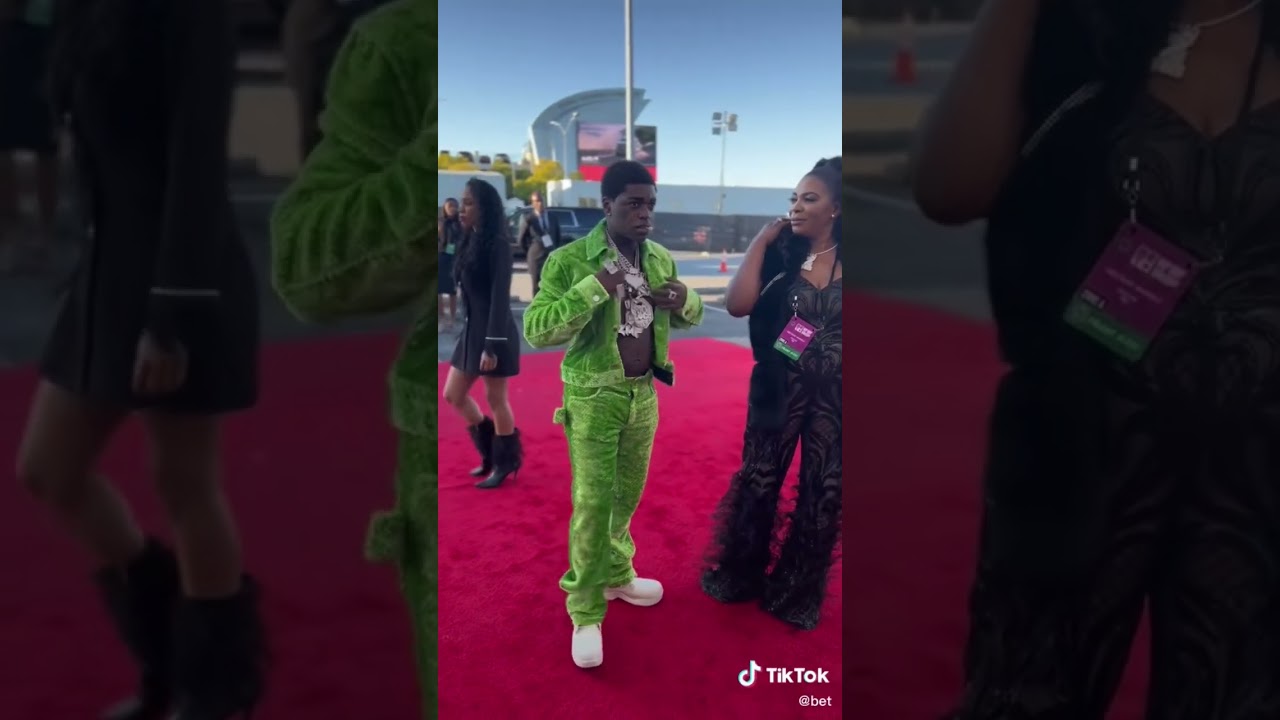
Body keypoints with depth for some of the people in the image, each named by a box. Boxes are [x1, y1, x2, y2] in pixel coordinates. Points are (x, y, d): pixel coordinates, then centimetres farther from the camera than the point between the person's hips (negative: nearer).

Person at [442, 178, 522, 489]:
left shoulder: (497, 244, -15)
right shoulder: (471, 240, 10)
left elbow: (500, 297, -19)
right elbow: (468, 290, 13)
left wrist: (492, 345, -21)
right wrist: (472, 332, 15)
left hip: (493, 331, -9)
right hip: (471, 328, 9)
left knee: (496, 399, 4)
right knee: (453, 394, 13)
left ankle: (505, 462, 21)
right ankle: (491, 450, 30)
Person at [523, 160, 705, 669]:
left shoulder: (661, 258, 3)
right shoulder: (569, 260, -15)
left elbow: (690, 317, 17)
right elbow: (534, 330, -21)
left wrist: (686, 301, -8)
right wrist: (592, 290, -30)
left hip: (644, 394, 6)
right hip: (593, 398, -6)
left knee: (628, 496, 18)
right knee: (592, 503, -2)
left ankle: (616, 576, 39)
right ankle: (585, 613, 9)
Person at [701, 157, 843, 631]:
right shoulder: (779, 254, -4)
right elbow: (737, 305, -17)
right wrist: (761, 241, -15)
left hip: (834, 394, 0)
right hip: (778, 387, 0)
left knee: (822, 490, 9)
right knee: (758, 480, 10)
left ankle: (797, 592, 28)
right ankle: (740, 576, 31)